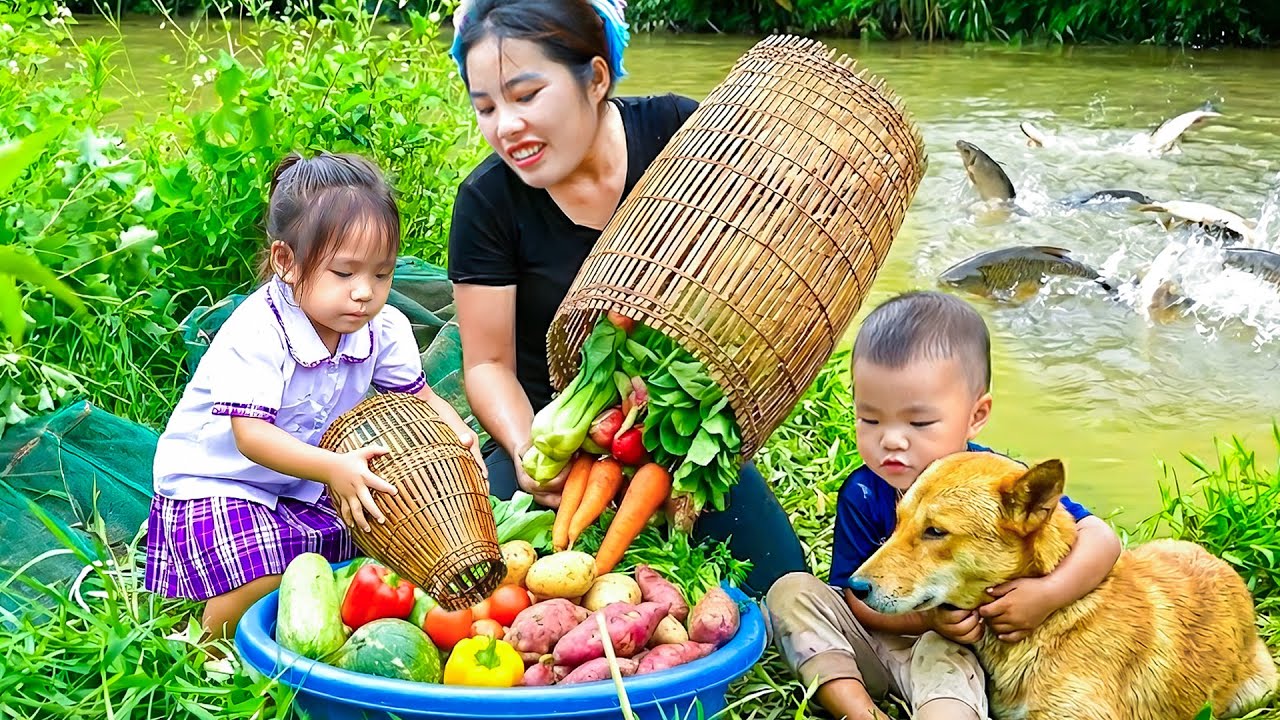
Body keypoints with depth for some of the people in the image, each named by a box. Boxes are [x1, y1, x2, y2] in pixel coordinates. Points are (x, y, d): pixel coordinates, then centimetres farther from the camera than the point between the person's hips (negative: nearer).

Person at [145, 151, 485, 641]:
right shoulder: (255, 335, -27)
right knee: (262, 578, -28)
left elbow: (417, 395, 2)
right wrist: (333, 469, -46)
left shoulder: (385, 328, -8)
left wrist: (455, 431, -22)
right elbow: (250, 434, -31)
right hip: (218, 483, -6)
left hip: (311, 487, 7)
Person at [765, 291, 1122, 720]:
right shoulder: (862, 496, -10)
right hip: (874, 641, 4)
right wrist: (929, 617, -28)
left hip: (953, 650, -4)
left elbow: (1101, 539, -18)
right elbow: (858, 599, -10)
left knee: (943, 656, -37)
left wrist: (1047, 595, -35)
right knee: (791, 592, -16)